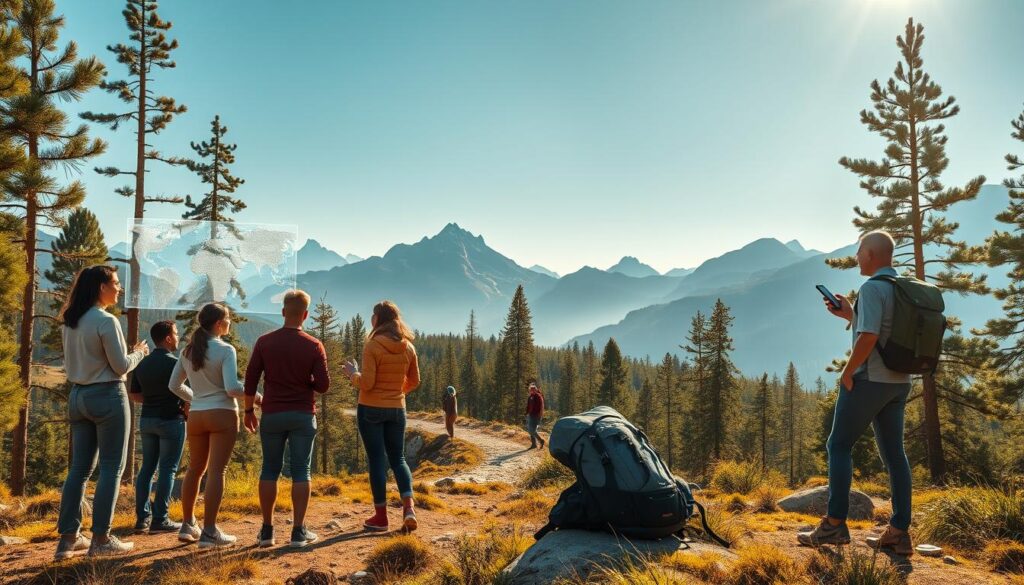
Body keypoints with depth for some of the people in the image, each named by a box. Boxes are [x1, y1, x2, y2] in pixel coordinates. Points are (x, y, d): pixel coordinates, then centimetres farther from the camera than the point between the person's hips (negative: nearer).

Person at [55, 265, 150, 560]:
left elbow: (80, 361, 17)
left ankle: (68, 538, 15)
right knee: (111, 468, 0)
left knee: (79, 468, 11)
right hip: (107, 397, -8)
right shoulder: (107, 321, -15)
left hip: (78, 396, 8)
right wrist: (140, 352, 6)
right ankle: (101, 539, 4)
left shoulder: (69, 322, 9)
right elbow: (121, 366, -12)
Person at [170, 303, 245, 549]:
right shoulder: (225, 350, -12)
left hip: (196, 416, 6)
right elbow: (232, 388, -19)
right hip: (222, 415, -6)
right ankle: (209, 532, -2)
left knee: (195, 469, 18)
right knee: (216, 471, -4)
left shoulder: (187, 351, 7)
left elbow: (174, 386, 13)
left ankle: (187, 525, 26)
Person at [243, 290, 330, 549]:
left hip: (272, 414, 2)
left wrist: (249, 410, 11)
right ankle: (298, 532, 7)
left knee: (270, 470, 11)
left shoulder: (264, 342, -2)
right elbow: (323, 385, -8)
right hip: (303, 416, -1)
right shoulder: (314, 345, -7)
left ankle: (267, 531, 15)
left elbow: (250, 380, -1)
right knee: (301, 471, 5)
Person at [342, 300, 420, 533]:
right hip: (397, 409, 4)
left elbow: (366, 383, -16)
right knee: (398, 458, 13)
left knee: (376, 459, 4)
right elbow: (414, 382, 9)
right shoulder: (408, 347, 3)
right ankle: (409, 507, -4)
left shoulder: (372, 346, -14)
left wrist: (353, 374, 3)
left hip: (371, 408, -4)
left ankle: (381, 515, 9)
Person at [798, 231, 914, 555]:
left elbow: (868, 337, -25)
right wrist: (849, 315, 18)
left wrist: (848, 371, -13)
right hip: (899, 382, 8)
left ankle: (835, 524, 0)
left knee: (839, 445, 0)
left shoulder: (872, 288, -15)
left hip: (869, 380, -8)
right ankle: (899, 532, 11)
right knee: (893, 452, 9)